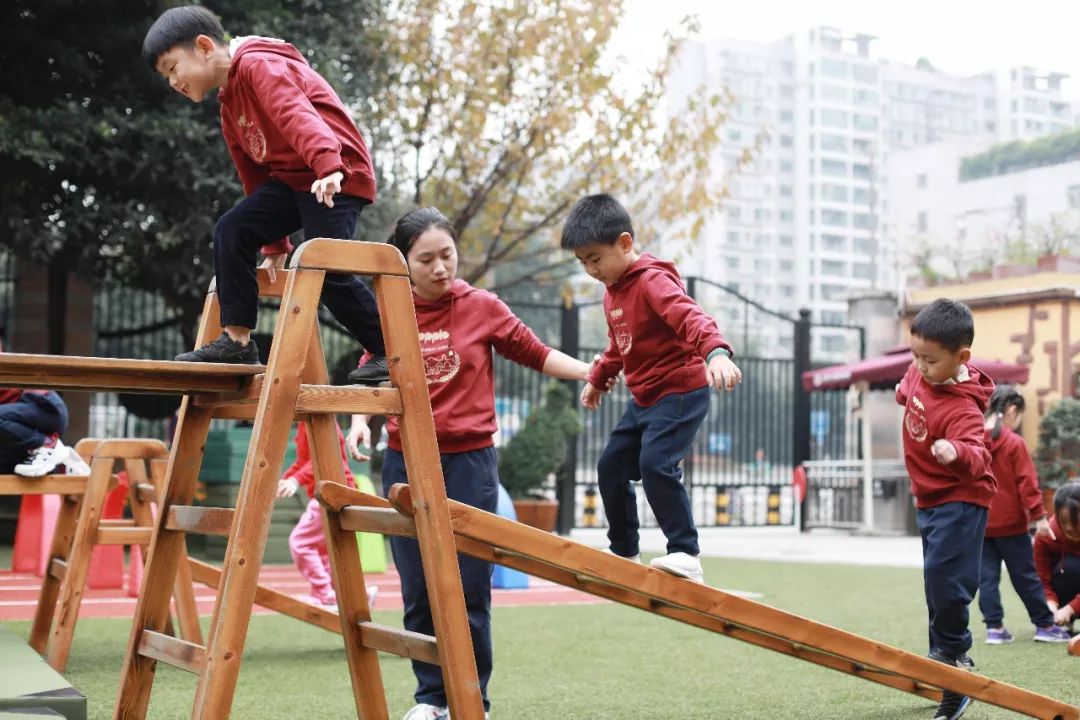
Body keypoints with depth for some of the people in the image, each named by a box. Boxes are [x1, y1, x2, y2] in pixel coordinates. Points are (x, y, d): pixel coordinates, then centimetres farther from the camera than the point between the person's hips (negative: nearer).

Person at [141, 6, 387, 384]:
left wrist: (328, 166, -47)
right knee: (232, 231, -5)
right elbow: (253, 172, 23)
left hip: (338, 177, -9)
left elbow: (298, 115, -30)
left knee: (327, 271, -15)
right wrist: (275, 243, 24)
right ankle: (236, 339, -2)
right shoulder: (230, 104, 19)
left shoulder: (259, 67, -12)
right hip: (290, 177, 9)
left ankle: (388, 353, 2)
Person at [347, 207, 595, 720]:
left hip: (469, 464, -2)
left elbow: (535, 354, 6)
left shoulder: (482, 307, -2)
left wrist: (593, 373, -2)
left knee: (469, 590, -1)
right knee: (418, 591, 5)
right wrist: (360, 419, -5)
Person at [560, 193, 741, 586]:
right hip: (644, 398, 10)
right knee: (611, 465, 12)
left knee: (655, 464, -25)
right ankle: (624, 551, 26)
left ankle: (686, 554, -20)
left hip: (681, 391, -10)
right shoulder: (613, 290, 9)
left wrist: (716, 352, -56)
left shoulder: (652, 281, -21)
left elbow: (691, 318, -39)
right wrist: (597, 379, 35)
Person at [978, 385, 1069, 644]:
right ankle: (1045, 625, 15)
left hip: (979, 523, 4)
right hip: (1010, 523, -4)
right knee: (1025, 575, 6)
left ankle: (994, 627, 4)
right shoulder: (1014, 443, -11)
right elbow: (1027, 483, -13)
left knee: (987, 577, 7)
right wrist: (1039, 515, -10)